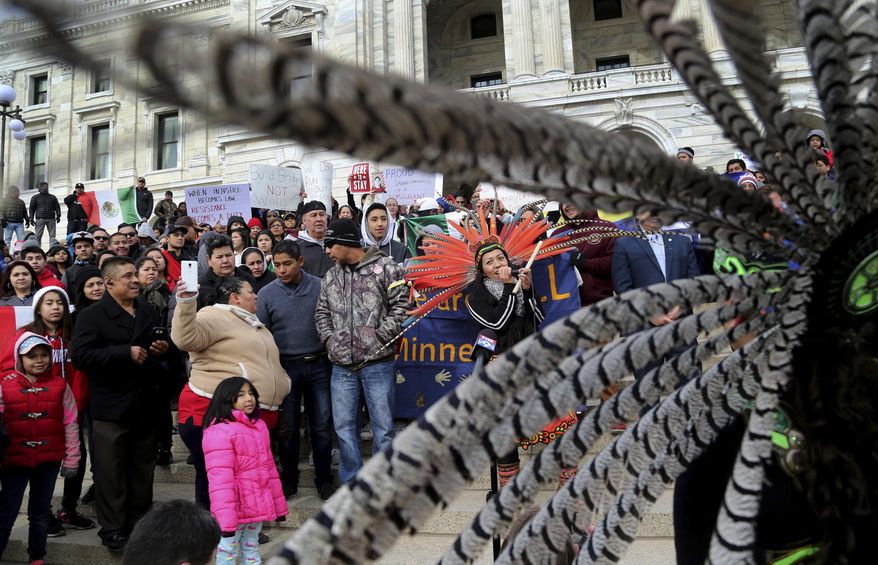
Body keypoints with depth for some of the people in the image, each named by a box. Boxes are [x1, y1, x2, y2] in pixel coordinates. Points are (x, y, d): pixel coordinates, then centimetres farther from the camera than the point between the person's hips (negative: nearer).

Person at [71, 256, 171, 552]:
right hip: (111, 407, -5)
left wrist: (164, 349, 2)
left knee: (143, 470, 13)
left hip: (146, 404, 5)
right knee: (111, 471, 3)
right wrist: (126, 353, -22)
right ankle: (112, 529, 15)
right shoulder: (91, 316, -5)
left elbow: (162, 346, 26)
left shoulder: (150, 313, 13)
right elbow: (81, 357, -18)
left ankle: (140, 523, 26)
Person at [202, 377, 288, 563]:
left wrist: (278, 504, 16)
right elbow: (220, 479, -23)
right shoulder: (219, 432, -17)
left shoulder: (259, 426, 9)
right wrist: (225, 518, -27)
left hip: (257, 507, 7)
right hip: (234, 509, -7)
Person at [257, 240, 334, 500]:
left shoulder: (320, 287, -2)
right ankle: (289, 479, 26)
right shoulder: (267, 294, -1)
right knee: (288, 427, 10)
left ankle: (324, 478, 22)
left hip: (318, 365, 0)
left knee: (321, 425, 7)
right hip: (286, 367, 0)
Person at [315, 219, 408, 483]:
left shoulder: (385, 268, -4)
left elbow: (401, 306, -7)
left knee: (383, 426, 3)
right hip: (342, 365, 5)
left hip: (377, 362, -5)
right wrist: (329, 339, 3)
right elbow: (322, 312, 19)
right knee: (344, 426, 10)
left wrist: (379, 337, -12)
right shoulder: (331, 276, 13)